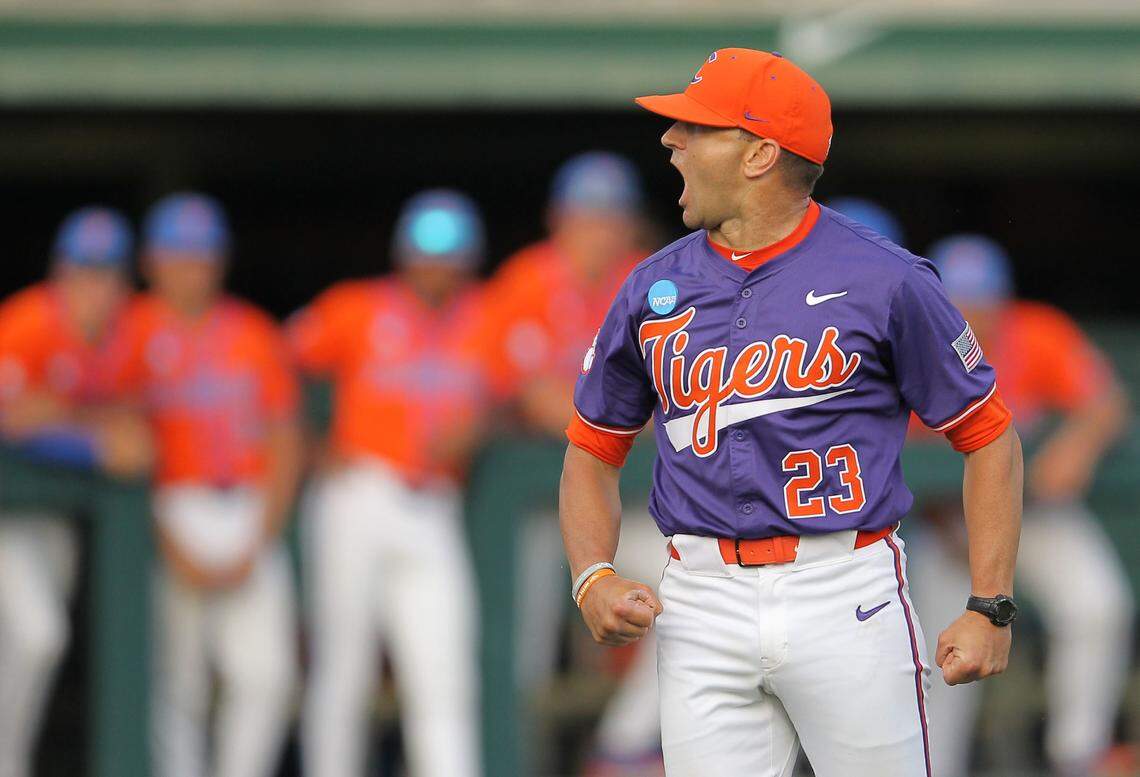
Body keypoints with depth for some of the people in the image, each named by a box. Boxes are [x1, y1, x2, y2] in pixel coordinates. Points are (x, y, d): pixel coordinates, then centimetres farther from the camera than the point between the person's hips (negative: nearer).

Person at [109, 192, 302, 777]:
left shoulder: (254, 334, 10)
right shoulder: (135, 333, 1)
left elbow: (285, 448, 10)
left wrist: (257, 547, -1)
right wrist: (175, 553, -10)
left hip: (252, 525, 2)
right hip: (171, 524, -2)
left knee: (267, 673, -10)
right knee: (179, 682, -5)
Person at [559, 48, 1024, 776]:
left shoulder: (883, 279, -2)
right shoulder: (656, 287, 10)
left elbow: (988, 435, 2)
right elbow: (594, 449, 19)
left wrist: (992, 608, -6)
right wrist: (594, 578, 0)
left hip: (848, 598, -4)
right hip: (702, 602, 4)